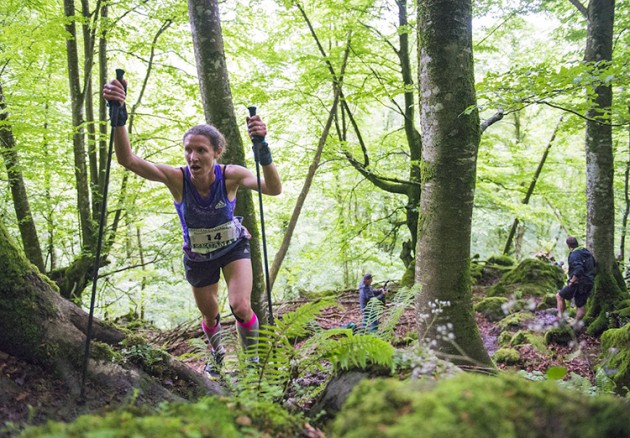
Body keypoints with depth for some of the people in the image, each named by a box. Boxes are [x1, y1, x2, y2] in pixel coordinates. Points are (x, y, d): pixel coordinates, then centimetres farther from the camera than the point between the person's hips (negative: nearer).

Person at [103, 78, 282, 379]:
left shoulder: (230, 176, -29)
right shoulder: (177, 178, -28)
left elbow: (274, 189, -44)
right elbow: (128, 160, -40)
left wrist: (262, 149, -60)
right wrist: (118, 116, -56)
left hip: (234, 247, -1)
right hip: (198, 256, 2)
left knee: (240, 306, -20)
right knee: (209, 316, 18)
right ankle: (217, 355, 52)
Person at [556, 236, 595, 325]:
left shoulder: (574, 255, -18)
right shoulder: (586, 252, 10)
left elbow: (578, 270, -31)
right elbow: (593, 265, 24)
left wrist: (572, 281, -20)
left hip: (578, 283, -8)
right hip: (588, 284, 8)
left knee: (559, 296, 8)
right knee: (581, 306, 12)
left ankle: (560, 317, 3)